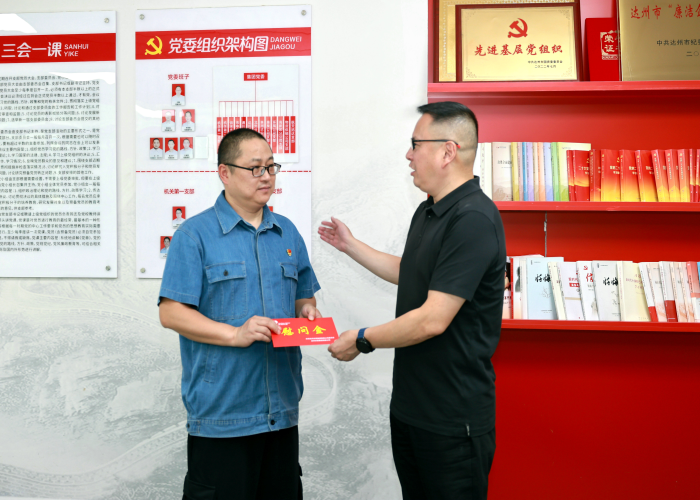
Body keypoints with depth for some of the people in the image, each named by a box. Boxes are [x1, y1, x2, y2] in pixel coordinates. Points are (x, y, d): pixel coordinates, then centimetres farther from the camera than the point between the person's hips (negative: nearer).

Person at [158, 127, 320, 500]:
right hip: (220, 415, -5)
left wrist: (307, 310, -2)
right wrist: (234, 334, -21)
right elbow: (171, 312, -11)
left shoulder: (287, 232, 12)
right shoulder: (196, 233, -6)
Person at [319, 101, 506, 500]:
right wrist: (351, 245, 26)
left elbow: (432, 320, -26)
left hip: (452, 418, -9)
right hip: (409, 404, 9)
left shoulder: (473, 220, -23)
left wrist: (362, 340, -14)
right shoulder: (427, 212, 10)